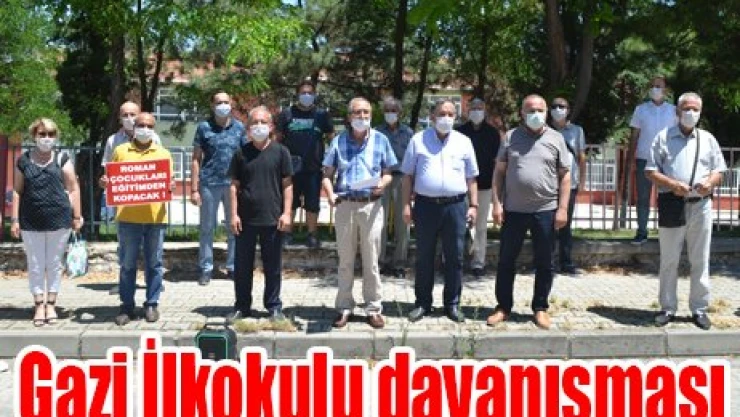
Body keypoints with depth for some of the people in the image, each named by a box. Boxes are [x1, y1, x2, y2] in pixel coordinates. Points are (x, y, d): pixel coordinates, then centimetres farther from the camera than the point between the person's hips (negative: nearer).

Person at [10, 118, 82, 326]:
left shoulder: (62, 160, 3)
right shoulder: (24, 161, 6)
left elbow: (73, 189, 2)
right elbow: (17, 191, 7)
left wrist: (76, 217, -2)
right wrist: (15, 219, 2)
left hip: (59, 221, -1)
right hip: (31, 223, 1)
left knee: (55, 264, 8)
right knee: (35, 265, 7)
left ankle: (51, 304, 19)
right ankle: (39, 305, 17)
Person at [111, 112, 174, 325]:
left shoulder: (163, 153, 11)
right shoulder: (120, 151, 9)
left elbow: (169, 181, 7)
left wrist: (170, 186, -15)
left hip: (155, 216, 1)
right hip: (128, 216, 0)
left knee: (154, 263, 6)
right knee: (127, 264, 5)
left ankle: (152, 304, 17)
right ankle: (127, 306, 14)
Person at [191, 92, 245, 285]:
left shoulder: (239, 127, 5)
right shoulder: (204, 127, 1)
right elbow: (196, 159, 1)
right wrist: (194, 189, -5)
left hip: (233, 183, 2)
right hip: (209, 184, -2)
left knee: (234, 227, 9)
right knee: (207, 228, 6)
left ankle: (233, 267, 19)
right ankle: (206, 269, 14)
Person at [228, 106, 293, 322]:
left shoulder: (280, 152, 2)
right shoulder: (241, 153, 6)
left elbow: (287, 184, 2)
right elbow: (235, 185, 7)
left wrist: (286, 213, -6)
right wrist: (234, 214, -1)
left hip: (273, 219, -1)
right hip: (246, 219, 2)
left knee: (273, 266, 7)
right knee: (242, 266, 8)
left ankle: (274, 306, 18)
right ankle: (242, 306, 21)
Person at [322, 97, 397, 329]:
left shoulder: (380, 140, 4)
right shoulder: (338, 141, 4)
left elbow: (388, 172, 9)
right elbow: (327, 174, 6)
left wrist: (383, 184, -14)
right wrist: (330, 194, -13)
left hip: (371, 205, -1)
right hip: (345, 205, 1)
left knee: (371, 261, 5)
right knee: (345, 261, 9)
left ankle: (373, 308, 15)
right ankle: (344, 308, 18)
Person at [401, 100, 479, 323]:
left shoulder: (464, 142, 9)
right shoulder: (418, 140, 5)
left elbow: (471, 178, 11)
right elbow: (408, 175, 5)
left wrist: (473, 205, 4)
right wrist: (406, 205, -1)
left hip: (455, 205, 1)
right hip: (426, 205, -1)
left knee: (454, 257, 5)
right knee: (424, 257, 7)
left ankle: (452, 304, 16)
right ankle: (422, 303, 17)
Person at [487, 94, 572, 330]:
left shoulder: (555, 139, 3)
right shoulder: (511, 137, 4)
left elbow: (565, 176, 3)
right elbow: (499, 172, 5)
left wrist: (562, 208, -3)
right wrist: (497, 204, -3)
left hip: (546, 211, 0)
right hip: (513, 210, 1)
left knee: (544, 263, 8)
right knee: (506, 261, 6)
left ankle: (540, 308, 21)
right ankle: (503, 307, 19)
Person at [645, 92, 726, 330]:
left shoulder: (708, 139, 11)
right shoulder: (664, 138, 4)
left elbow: (719, 171, 12)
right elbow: (651, 172, 0)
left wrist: (710, 182, -11)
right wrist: (673, 184, -16)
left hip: (700, 206, 2)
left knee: (700, 260, 5)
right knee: (669, 260, 4)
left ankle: (699, 309, 14)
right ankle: (668, 308, 14)